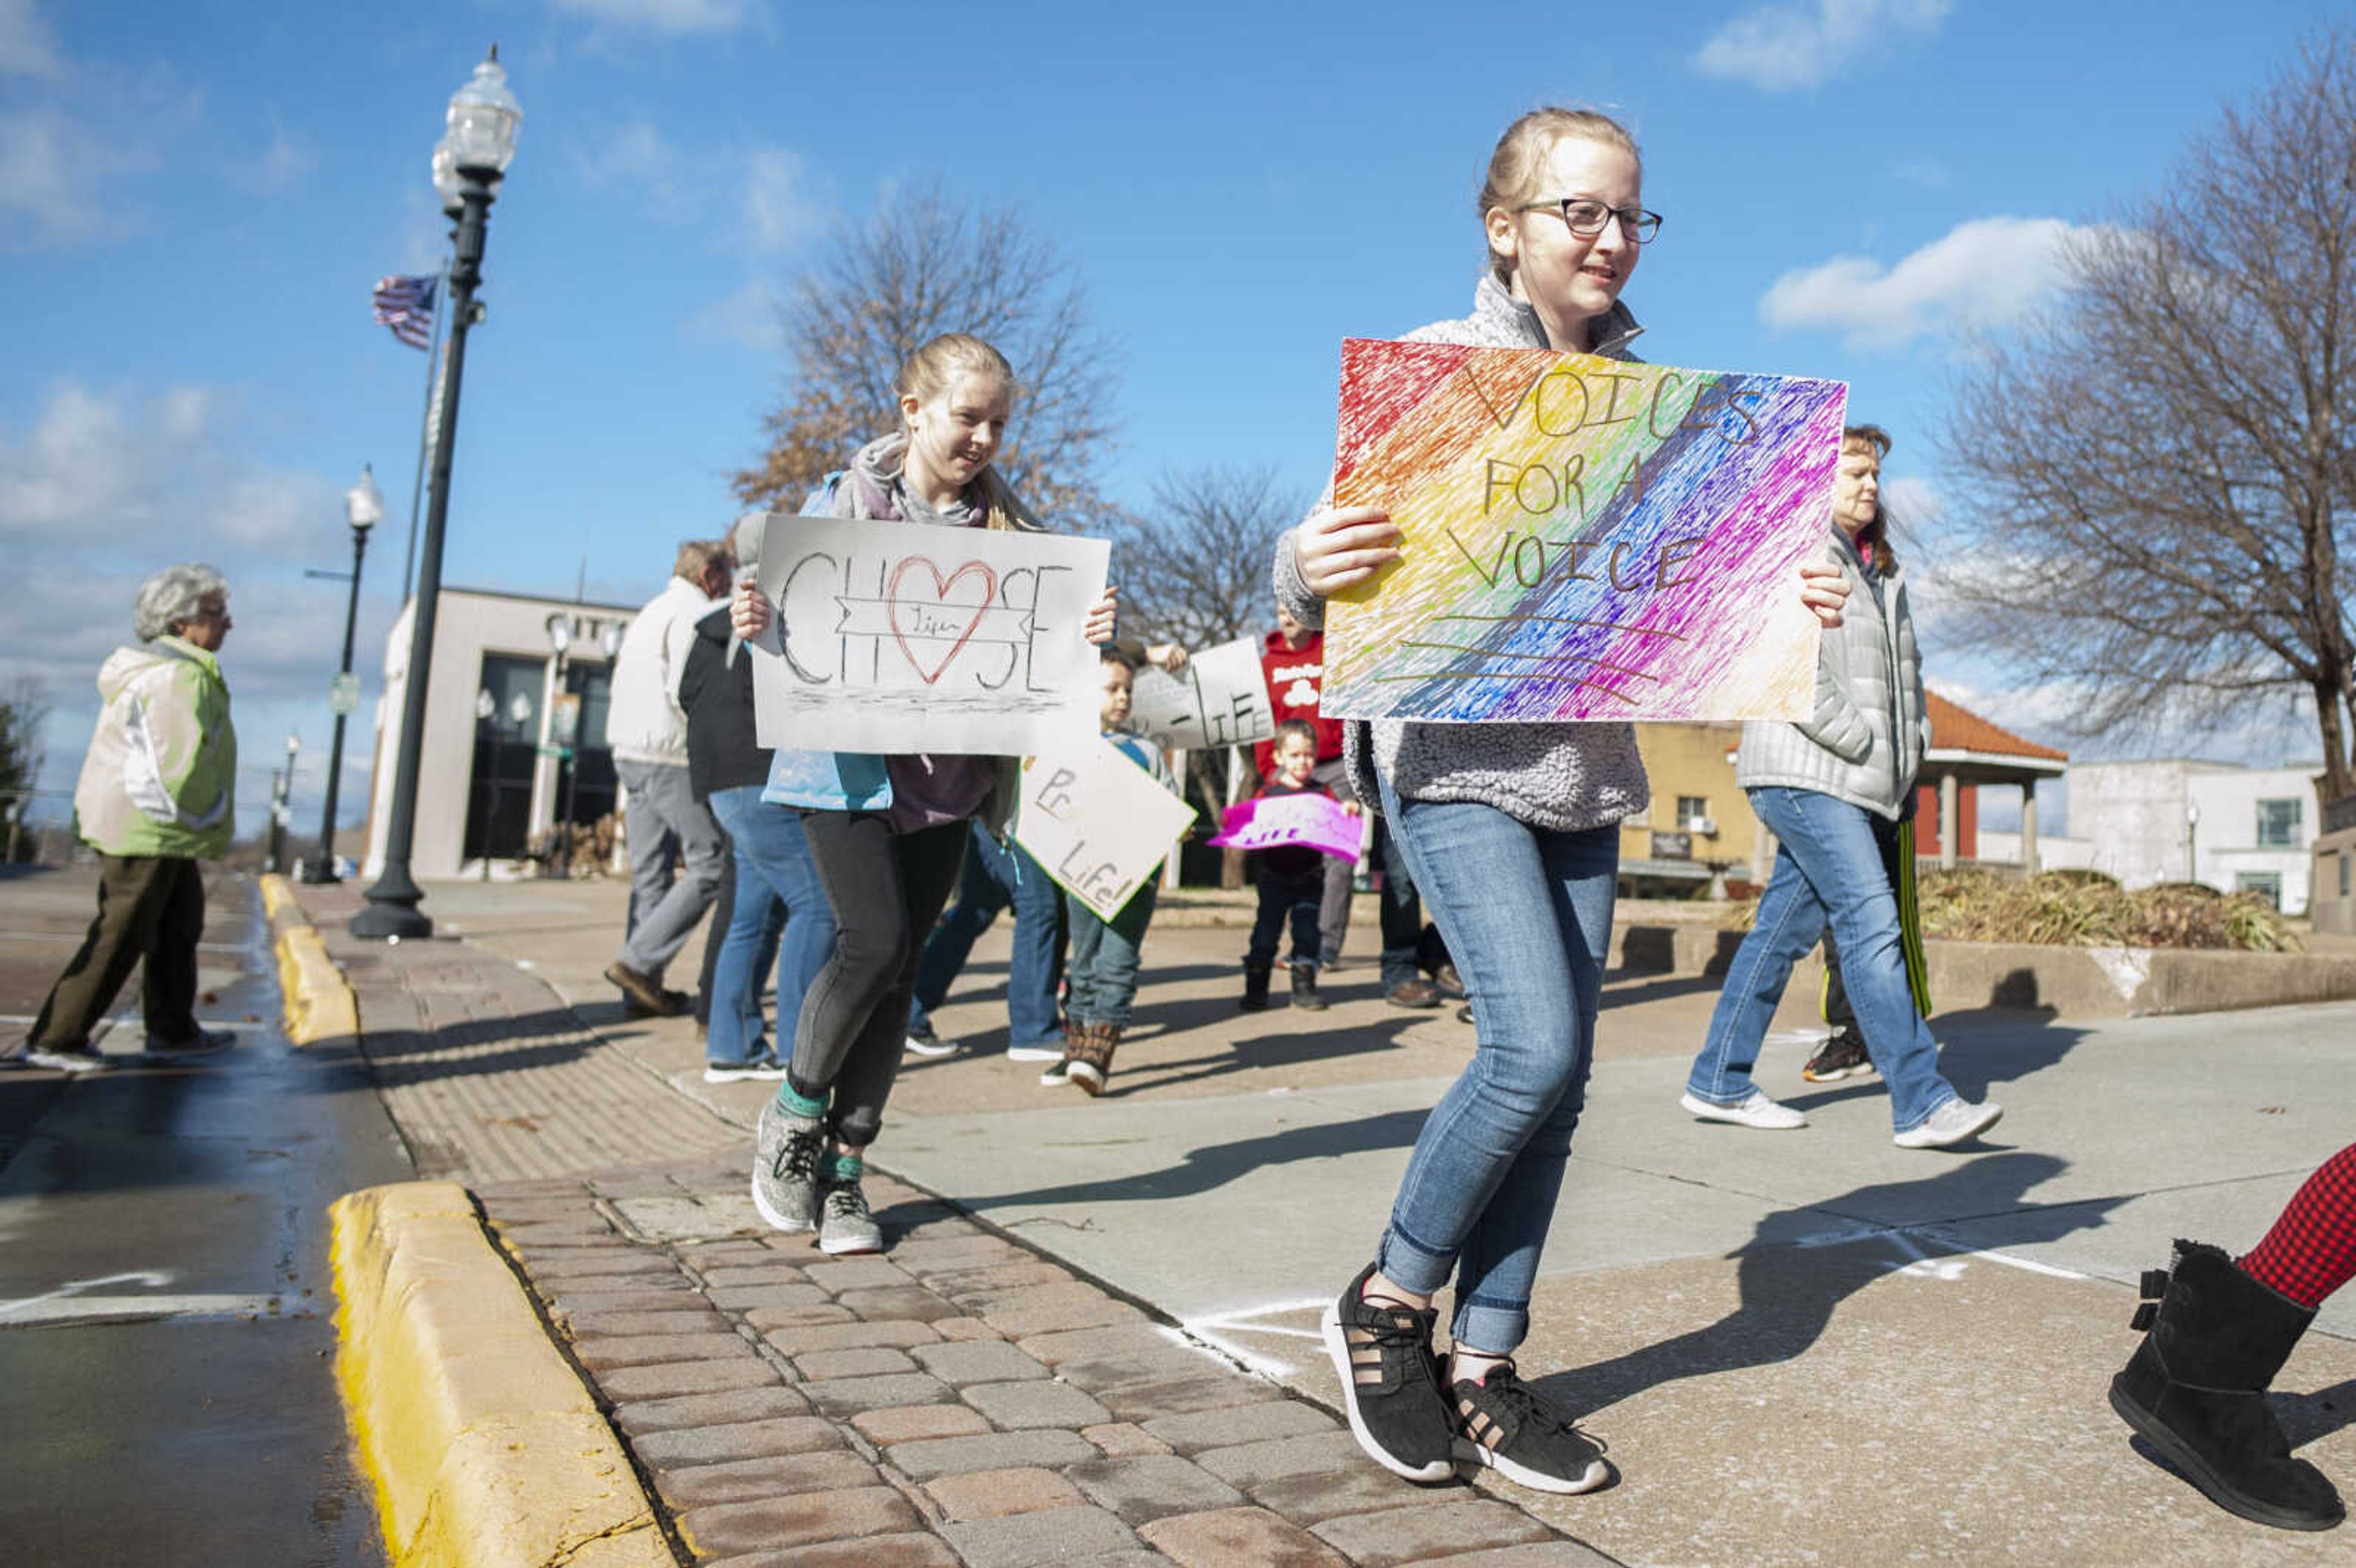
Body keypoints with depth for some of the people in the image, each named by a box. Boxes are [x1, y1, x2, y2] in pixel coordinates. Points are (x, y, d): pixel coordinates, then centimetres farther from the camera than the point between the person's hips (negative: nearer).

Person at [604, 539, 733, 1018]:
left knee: (650, 874, 9)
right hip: (670, 759, -10)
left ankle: (642, 991, 9)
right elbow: (686, 693, -19)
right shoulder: (693, 613, -8)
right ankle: (638, 961, -9)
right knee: (711, 865, -5)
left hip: (630, 754, 10)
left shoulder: (649, 614, 22)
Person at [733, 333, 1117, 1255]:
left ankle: (842, 1168, 16)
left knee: (899, 965, 3)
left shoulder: (1007, 528, 7)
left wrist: (1085, 636, -18)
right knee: (875, 942, -15)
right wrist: (754, 625, -20)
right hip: (848, 759, -3)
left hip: (948, 774, 3)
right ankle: (793, 1115, 12)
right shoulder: (841, 505, 2)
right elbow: (788, 626, 3)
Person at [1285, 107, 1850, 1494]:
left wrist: (1790, 601, -2)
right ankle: (1388, 1301, 9)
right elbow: (1336, 572, -5)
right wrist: (1307, 571, -28)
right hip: (1456, 753, -5)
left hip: (1588, 762, 6)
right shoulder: (1432, 366, -1)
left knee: (1557, 1077, 4)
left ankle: (1486, 1375, 18)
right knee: (1534, 1044, -16)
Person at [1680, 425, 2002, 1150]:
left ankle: (1719, 1082, 16)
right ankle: (1921, 1102, -9)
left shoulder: (1882, 571, 22)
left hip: (1858, 785, 9)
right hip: (1804, 773, -9)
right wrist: (1863, 743, -15)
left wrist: (1910, 750, 14)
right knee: (1871, 922, -12)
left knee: (1785, 926, 9)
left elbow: (1905, 670, 28)